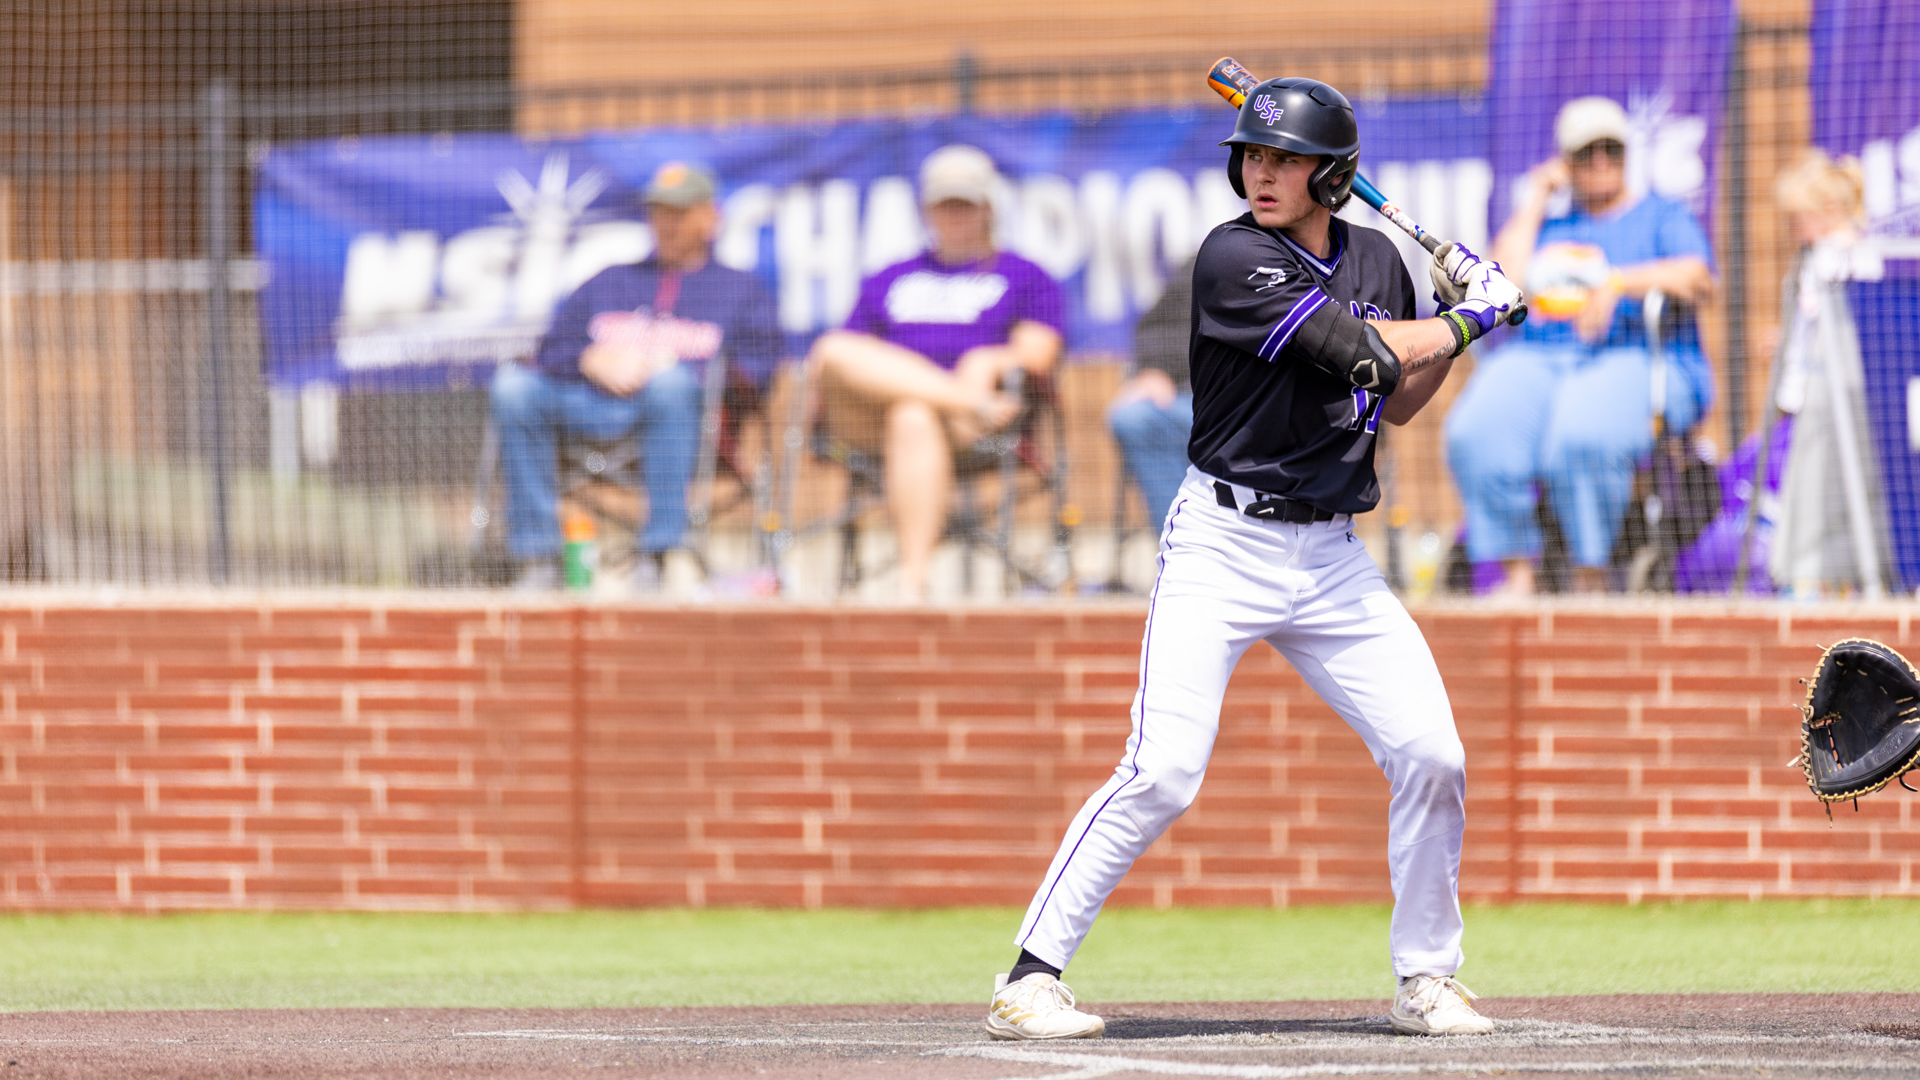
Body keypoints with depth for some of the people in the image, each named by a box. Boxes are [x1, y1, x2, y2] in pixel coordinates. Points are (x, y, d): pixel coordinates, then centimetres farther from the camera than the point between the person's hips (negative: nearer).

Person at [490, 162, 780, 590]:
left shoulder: (741, 290, 22)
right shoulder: (609, 282, 33)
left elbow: (757, 365, 3)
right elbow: (554, 349, 22)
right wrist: (590, 361, -2)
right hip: (590, 412, 3)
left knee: (671, 382, -40)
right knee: (514, 385, -26)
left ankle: (659, 555, -42)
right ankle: (537, 556, -29)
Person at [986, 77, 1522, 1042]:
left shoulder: (1376, 261, 8)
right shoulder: (1234, 258, -14)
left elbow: (1396, 400, 20)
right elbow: (1366, 353, -20)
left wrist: (1460, 319, 5)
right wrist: (1472, 320, -5)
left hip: (1332, 557, 6)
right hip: (1223, 546, -6)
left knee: (1432, 757, -1)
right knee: (1162, 773, -16)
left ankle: (1426, 978, 15)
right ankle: (1030, 975, -11)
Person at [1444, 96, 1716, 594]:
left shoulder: (1662, 217, 16)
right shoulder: (1546, 226, 27)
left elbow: (1698, 277, -5)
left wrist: (1619, 282, -20)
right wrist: (1534, 202, 16)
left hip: (1638, 362, -4)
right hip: (1537, 362, 4)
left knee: (1582, 436, -38)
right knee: (1479, 433, -30)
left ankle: (1590, 581, -28)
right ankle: (1516, 574, -26)